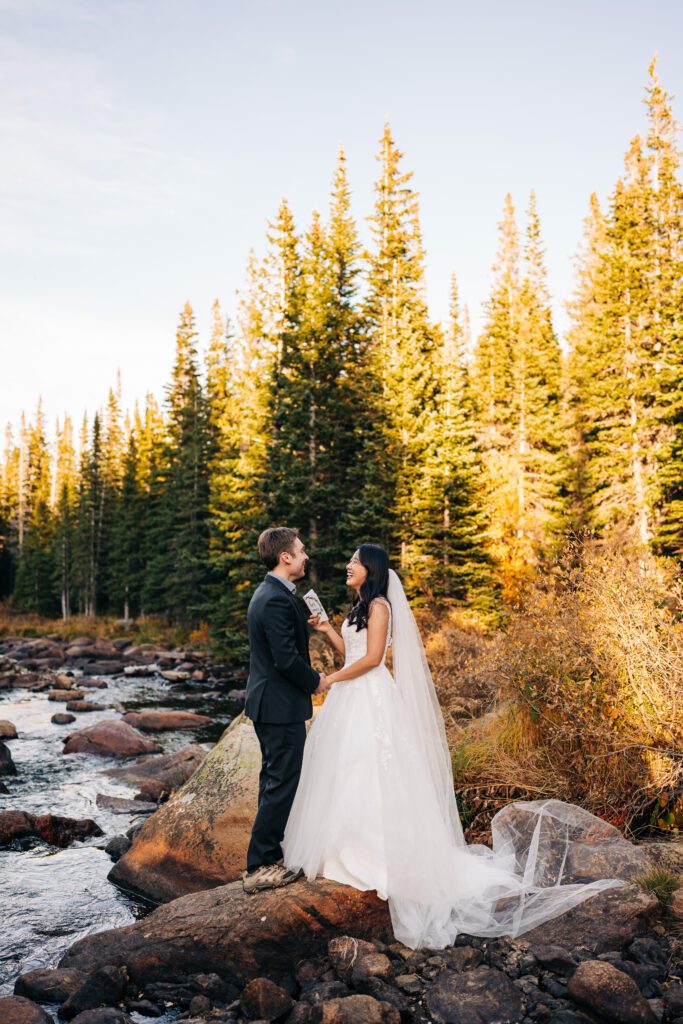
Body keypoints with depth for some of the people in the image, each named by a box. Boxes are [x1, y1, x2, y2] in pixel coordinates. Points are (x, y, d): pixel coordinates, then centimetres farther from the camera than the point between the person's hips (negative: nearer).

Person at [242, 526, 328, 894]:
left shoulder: (268, 593, 11)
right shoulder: (277, 600, -23)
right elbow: (287, 659, -24)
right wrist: (315, 681, -9)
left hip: (267, 701, 11)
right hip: (282, 705, -11)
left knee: (273, 780, 20)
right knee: (282, 784, -2)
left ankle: (268, 854, 32)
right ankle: (259, 867, 7)